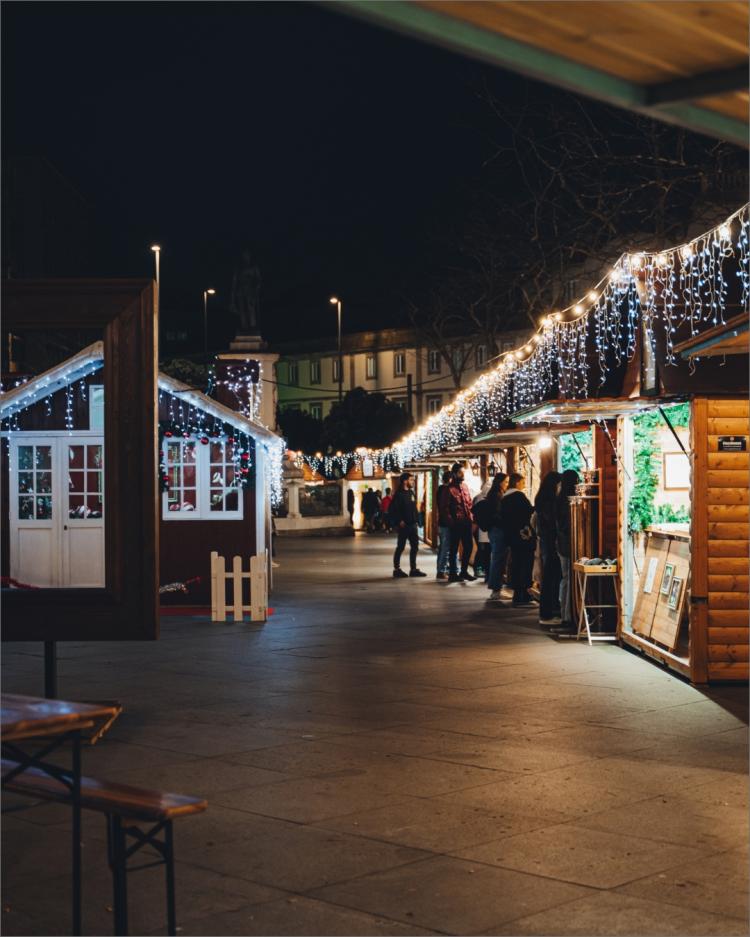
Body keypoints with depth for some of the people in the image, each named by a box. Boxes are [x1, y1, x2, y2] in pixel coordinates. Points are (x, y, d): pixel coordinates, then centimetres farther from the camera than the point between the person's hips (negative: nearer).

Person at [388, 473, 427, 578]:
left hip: (412, 525, 8)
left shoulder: (411, 493, 14)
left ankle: (413, 569, 16)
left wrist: (415, 520, 10)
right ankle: (397, 569, 7)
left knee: (415, 546, 10)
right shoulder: (399, 494, -11)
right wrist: (399, 521, -19)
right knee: (400, 547, -1)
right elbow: (393, 509, -17)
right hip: (403, 525, -8)